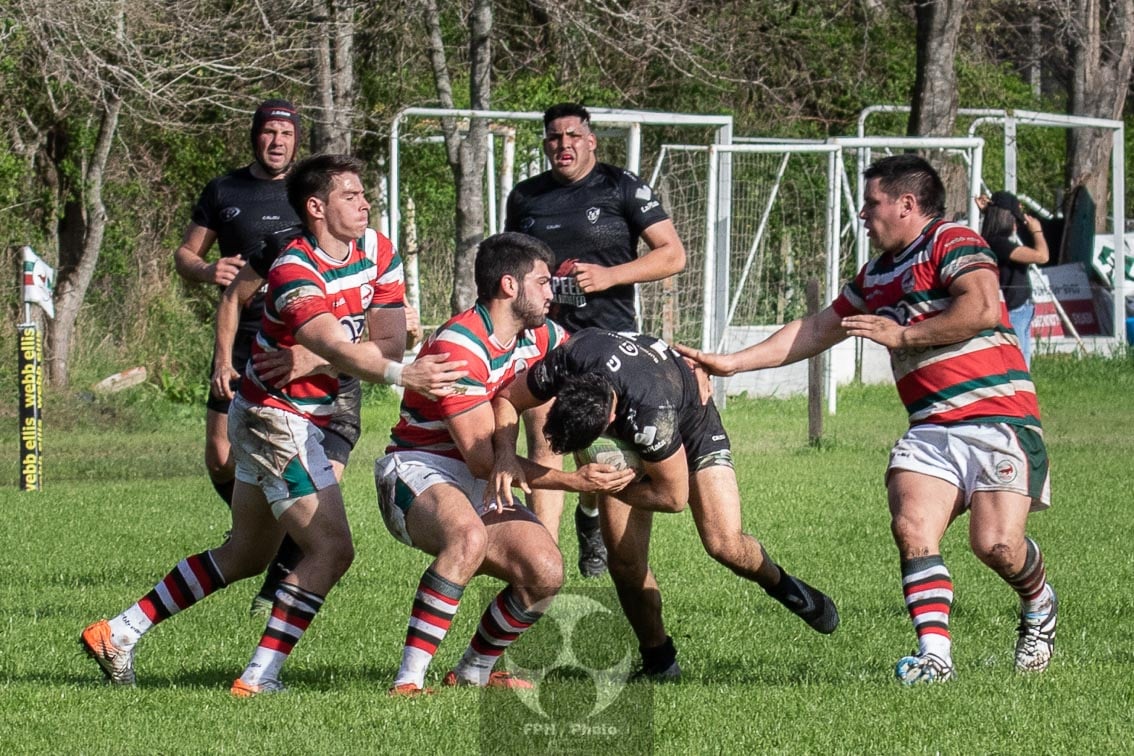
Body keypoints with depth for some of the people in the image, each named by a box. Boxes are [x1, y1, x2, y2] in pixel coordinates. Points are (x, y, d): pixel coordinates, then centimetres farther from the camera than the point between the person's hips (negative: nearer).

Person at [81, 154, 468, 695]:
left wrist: (310, 358, -17)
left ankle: (118, 632, 23)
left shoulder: (375, 253, 1)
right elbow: (337, 350, -38)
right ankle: (259, 678, -12)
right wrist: (403, 375, -53)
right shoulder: (295, 271, -24)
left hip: (303, 420, 9)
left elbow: (391, 340, -4)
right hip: (277, 420, -9)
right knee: (332, 548, -14)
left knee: (246, 555, 17)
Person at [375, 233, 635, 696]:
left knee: (545, 573, -12)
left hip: (478, 487, 8)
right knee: (469, 536, -39)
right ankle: (407, 681, -37)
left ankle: (473, 671, 11)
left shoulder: (536, 336, 5)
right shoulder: (459, 345, -22)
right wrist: (574, 481, -26)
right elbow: (483, 458, -25)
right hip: (418, 472, -8)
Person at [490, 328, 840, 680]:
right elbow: (507, 399, -14)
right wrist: (507, 456, -34)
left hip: (690, 425, -4)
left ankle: (780, 585, 13)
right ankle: (659, 662, 11)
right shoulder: (564, 363, -35)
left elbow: (673, 496, -29)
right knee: (625, 558, -8)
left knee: (725, 544, -20)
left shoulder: (650, 416, -45)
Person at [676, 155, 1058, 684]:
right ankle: (934, 656, -24)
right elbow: (816, 330, 32)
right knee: (912, 527, -18)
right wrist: (730, 362, 30)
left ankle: (1038, 606, 17)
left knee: (997, 544, -17)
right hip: (930, 429, 7)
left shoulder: (951, 243, -3)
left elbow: (981, 309, -20)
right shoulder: (875, 276, 23)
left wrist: (901, 334, -11)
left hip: (997, 417, -7)